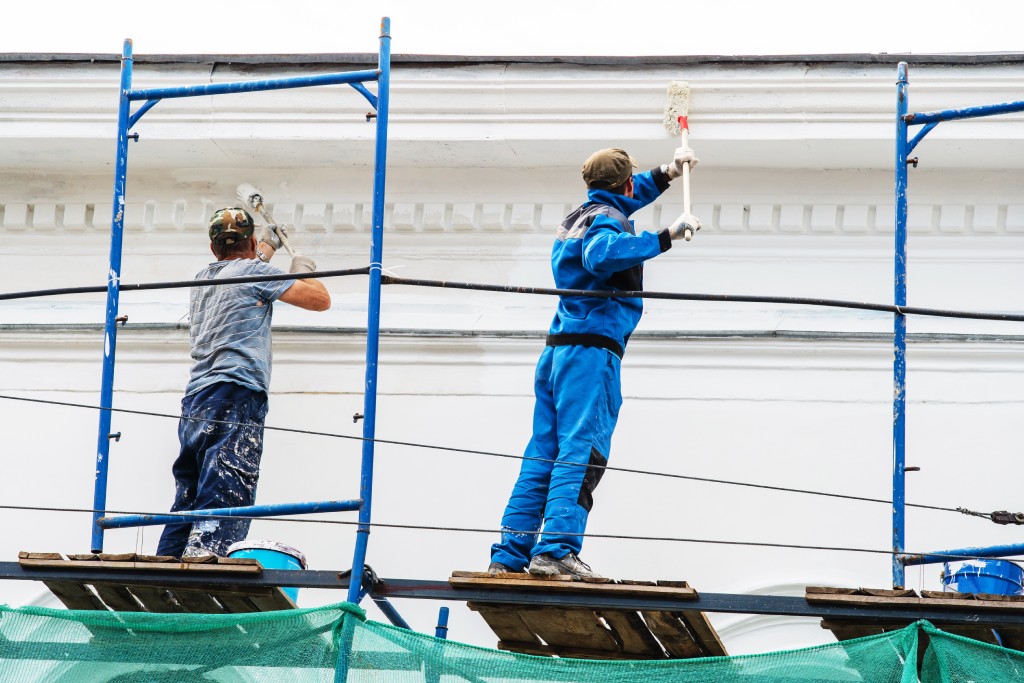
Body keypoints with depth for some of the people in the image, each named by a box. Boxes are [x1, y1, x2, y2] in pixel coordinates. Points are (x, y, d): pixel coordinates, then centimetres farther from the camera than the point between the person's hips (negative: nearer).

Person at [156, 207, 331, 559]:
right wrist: (303, 269, 24)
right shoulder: (253, 272, 2)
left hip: (194, 403, 8)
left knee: (184, 509, 6)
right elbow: (320, 300, 5)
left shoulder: (203, 279, 24)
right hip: (235, 399, -8)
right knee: (222, 509, -17)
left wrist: (267, 247, 60)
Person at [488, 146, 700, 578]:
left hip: (557, 352, 9)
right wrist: (666, 237, -27)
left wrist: (667, 173, 44)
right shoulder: (607, 217, -5)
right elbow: (601, 254, -30)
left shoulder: (579, 215, 23)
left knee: (542, 457, 6)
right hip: (592, 349, -9)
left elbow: (629, 197, 46)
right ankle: (556, 549, -27)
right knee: (580, 453, -15)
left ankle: (509, 555, 2)